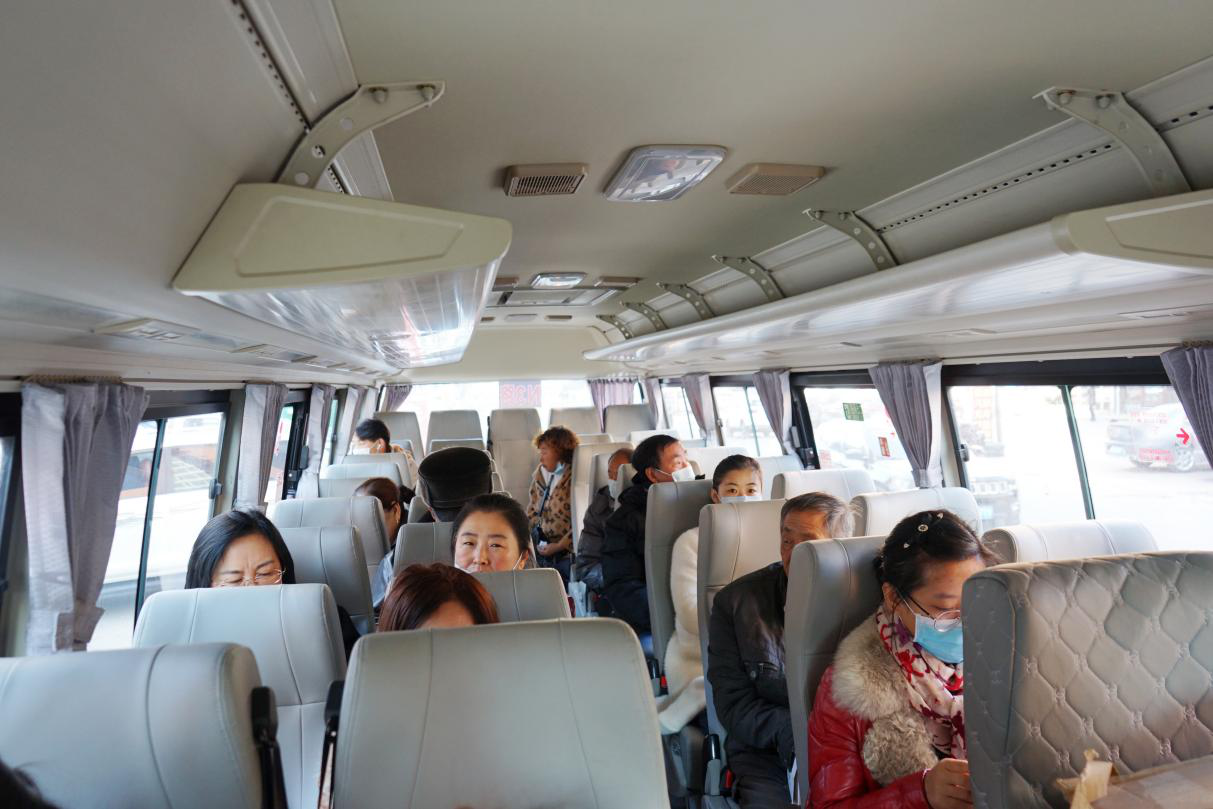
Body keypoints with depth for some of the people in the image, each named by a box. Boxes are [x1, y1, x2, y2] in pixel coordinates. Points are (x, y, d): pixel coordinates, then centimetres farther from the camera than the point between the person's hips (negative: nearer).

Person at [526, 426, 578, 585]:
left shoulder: (574, 479, -16)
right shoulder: (541, 473, 8)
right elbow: (532, 509, 17)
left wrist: (559, 546, -15)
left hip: (566, 553, -6)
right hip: (543, 551, 6)